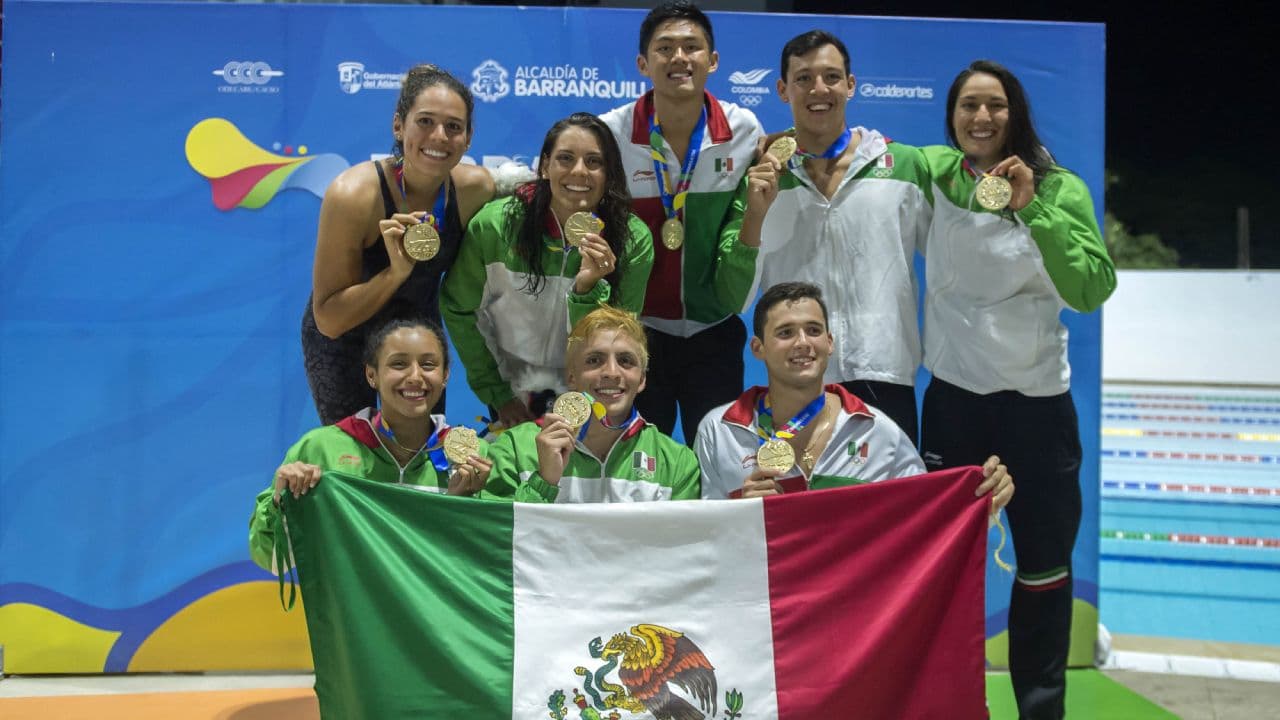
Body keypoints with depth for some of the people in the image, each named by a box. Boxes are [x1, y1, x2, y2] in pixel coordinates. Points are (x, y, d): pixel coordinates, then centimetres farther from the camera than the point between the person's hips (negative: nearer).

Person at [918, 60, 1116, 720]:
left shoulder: (1060, 188, -7)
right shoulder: (935, 170, -2)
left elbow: (1093, 291, -17)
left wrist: (1034, 209, -24)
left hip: (1036, 398, -1)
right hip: (953, 392, 1)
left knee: (1045, 562, 8)